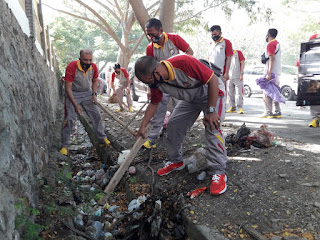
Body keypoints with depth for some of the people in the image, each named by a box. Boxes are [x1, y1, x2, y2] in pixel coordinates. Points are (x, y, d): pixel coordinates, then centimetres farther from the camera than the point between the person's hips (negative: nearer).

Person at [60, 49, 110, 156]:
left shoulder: (93, 67, -11)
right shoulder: (71, 67, -25)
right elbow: (68, 88, -21)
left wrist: (94, 94, -5)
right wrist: (75, 105, -25)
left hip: (87, 93, 4)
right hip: (73, 94, -4)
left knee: (96, 115, 3)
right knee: (69, 119, -9)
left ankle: (102, 138, 19)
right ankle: (64, 146, 2)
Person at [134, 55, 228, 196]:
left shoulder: (184, 63, -38)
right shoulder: (156, 83, -17)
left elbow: (213, 80, -30)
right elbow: (154, 104, 1)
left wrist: (211, 111, -30)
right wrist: (143, 126, -2)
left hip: (212, 93, -6)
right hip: (190, 98, 6)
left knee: (212, 127, -23)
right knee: (173, 125, 1)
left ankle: (218, 172, -14)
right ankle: (175, 161, 20)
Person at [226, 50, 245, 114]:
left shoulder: (238, 52, 4)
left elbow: (242, 63, -1)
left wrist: (241, 74, -9)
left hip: (238, 77, -5)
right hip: (230, 77, 5)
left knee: (239, 93, -8)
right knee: (230, 93, 6)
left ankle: (240, 108, -8)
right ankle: (232, 108, 14)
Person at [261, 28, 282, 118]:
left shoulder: (270, 44, -10)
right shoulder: (277, 43, 20)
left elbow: (272, 59, -20)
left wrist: (269, 73, -25)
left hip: (271, 72, -10)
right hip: (277, 72, 10)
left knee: (267, 93, -8)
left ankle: (268, 112, -8)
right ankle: (277, 112, 13)